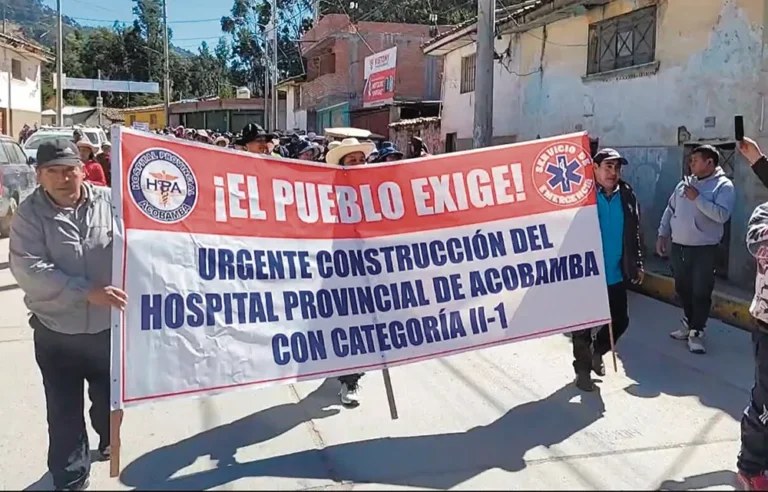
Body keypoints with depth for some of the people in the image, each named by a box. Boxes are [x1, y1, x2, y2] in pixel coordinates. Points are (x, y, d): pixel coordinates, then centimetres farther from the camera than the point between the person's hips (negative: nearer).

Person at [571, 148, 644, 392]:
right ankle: (582, 369, 25)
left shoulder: (627, 195, 3)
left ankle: (597, 350, 41)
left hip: (616, 275, 5)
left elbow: (634, 233, 12)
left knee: (620, 320, 14)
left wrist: (637, 264, 12)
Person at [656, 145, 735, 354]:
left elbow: (722, 215, -23)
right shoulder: (685, 183, 9)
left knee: (701, 293, 0)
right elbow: (670, 210, 13)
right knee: (682, 289, 16)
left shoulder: (724, 186, -9)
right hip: (678, 246, 6)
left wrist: (698, 198, -21)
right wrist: (662, 235, 8)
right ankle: (689, 324, 33)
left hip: (704, 248, -6)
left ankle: (696, 333, 11)